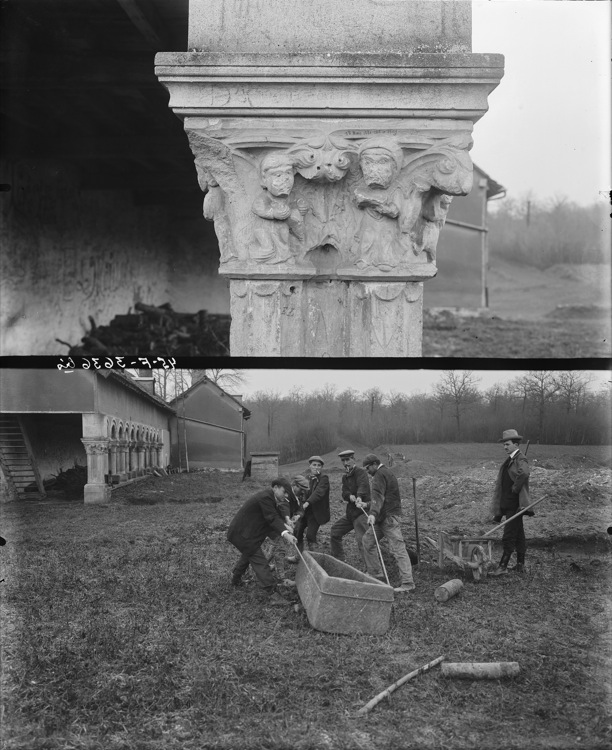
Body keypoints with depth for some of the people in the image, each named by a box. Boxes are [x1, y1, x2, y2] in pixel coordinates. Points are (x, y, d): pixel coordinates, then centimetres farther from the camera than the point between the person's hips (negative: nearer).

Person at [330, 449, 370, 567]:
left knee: (361, 540, -18)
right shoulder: (345, 477, 16)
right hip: (350, 512, 9)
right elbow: (344, 493, 3)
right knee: (334, 532, 17)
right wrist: (350, 496, -21)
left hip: (361, 511, -9)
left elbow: (363, 485, -30)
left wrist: (359, 498, -49)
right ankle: (337, 560, 32)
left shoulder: (361, 472, -10)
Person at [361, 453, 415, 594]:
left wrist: (373, 513, -36)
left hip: (389, 516, -11)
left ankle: (408, 583, -15)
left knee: (397, 548, -12)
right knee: (367, 540, 14)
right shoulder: (387, 473, 22)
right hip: (382, 517, 11)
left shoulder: (380, 475, -10)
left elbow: (378, 495, -25)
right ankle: (376, 575, 18)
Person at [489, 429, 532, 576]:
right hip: (507, 503, 9)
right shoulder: (510, 460, 15)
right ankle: (520, 565, 22)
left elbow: (524, 473, -37)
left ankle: (503, 566, -4)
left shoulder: (521, 459, -14)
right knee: (518, 535, 14)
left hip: (515, 504, -9)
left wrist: (515, 488, -24)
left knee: (509, 536, -7)